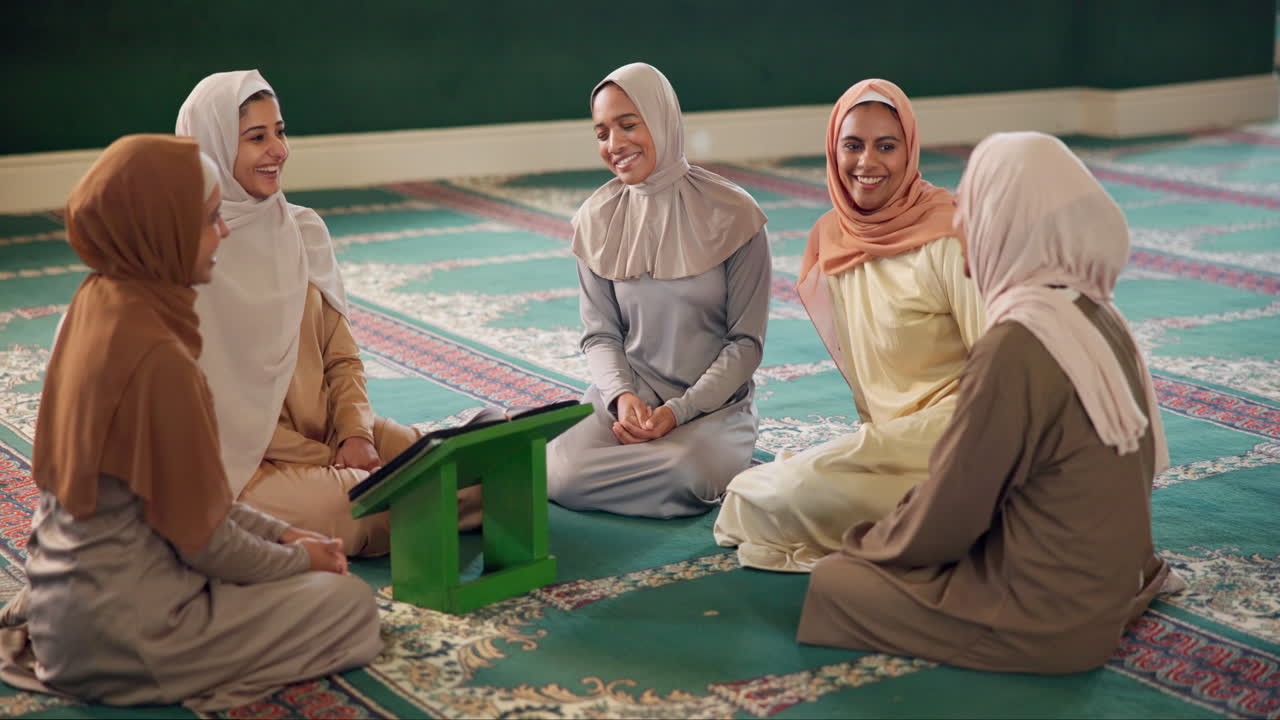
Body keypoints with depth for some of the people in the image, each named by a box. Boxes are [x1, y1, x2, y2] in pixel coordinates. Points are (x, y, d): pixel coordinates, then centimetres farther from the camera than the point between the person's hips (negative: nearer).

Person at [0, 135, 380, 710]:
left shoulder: (99, 302, 1)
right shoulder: (156, 358, -26)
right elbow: (203, 538, -16)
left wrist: (279, 534, 9)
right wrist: (299, 560, 1)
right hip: (120, 630, -9)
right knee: (351, 605, 0)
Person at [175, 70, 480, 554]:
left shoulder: (303, 229, 10)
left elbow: (342, 356, 12)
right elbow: (213, 402, -11)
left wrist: (356, 436, -8)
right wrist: (325, 459, -13)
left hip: (330, 431, 5)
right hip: (243, 458, -5)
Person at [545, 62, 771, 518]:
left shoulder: (732, 215, -7)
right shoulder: (596, 220, 3)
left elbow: (746, 342, -4)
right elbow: (600, 334, 6)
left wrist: (679, 411, -15)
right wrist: (622, 396, -14)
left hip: (712, 403, -2)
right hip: (625, 399, 2)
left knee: (683, 476, -35)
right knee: (563, 476, -27)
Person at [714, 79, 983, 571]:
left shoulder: (946, 234, -12)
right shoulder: (829, 239, 8)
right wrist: (871, 436, 12)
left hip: (948, 426, -7)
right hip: (884, 433, 7)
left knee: (799, 491, -25)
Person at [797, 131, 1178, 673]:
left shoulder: (1016, 346, -26)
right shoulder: (1099, 317, 1)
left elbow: (950, 510, -17)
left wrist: (873, 542, 3)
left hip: (1046, 617, -8)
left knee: (834, 580, 3)